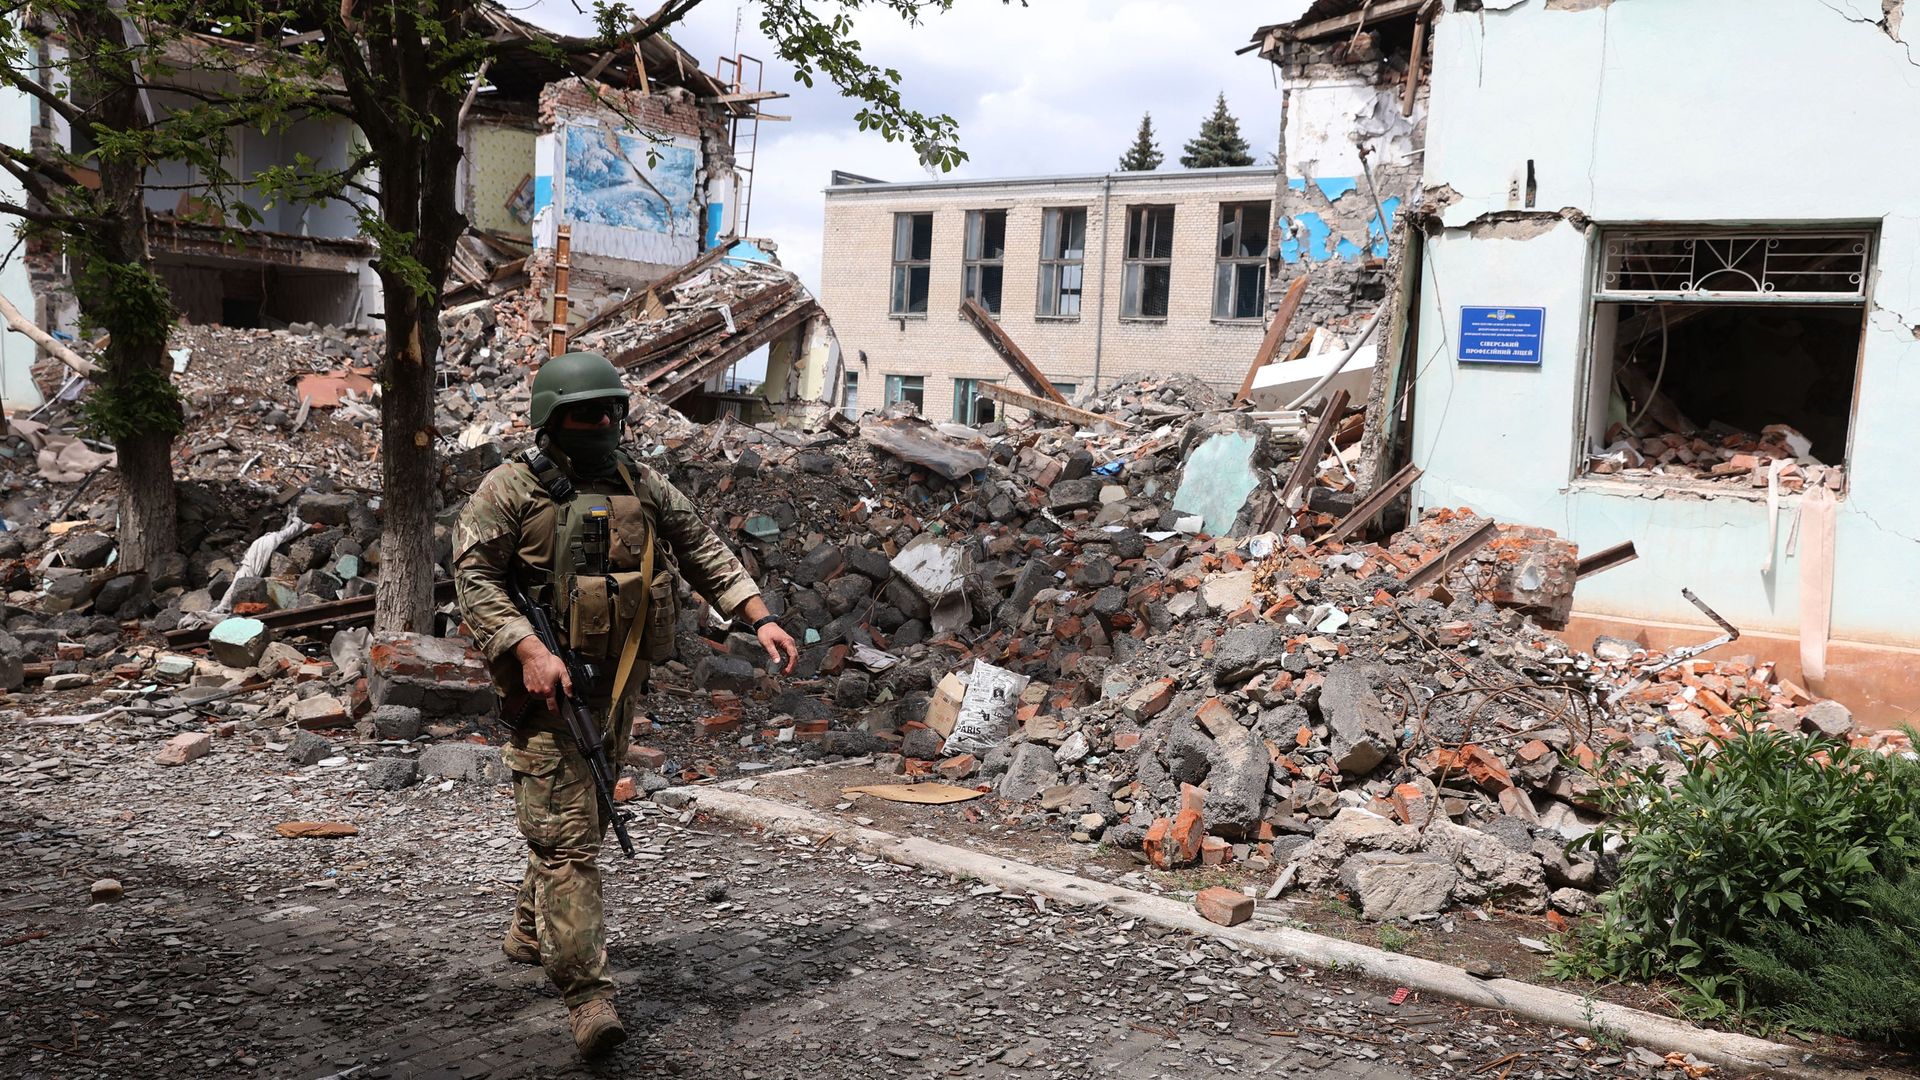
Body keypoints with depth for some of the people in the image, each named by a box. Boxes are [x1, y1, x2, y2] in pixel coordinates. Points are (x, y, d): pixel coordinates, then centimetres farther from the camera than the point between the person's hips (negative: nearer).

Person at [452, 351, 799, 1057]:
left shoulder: (641, 486, 11)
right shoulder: (511, 490, -5)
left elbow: (703, 551, 11)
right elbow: (474, 575, -11)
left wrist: (760, 618, 0)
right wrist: (529, 649, -23)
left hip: (618, 681, 6)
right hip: (547, 684, -6)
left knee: (587, 818, 19)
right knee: (566, 835, -9)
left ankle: (531, 931, 41)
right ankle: (588, 992, -10)